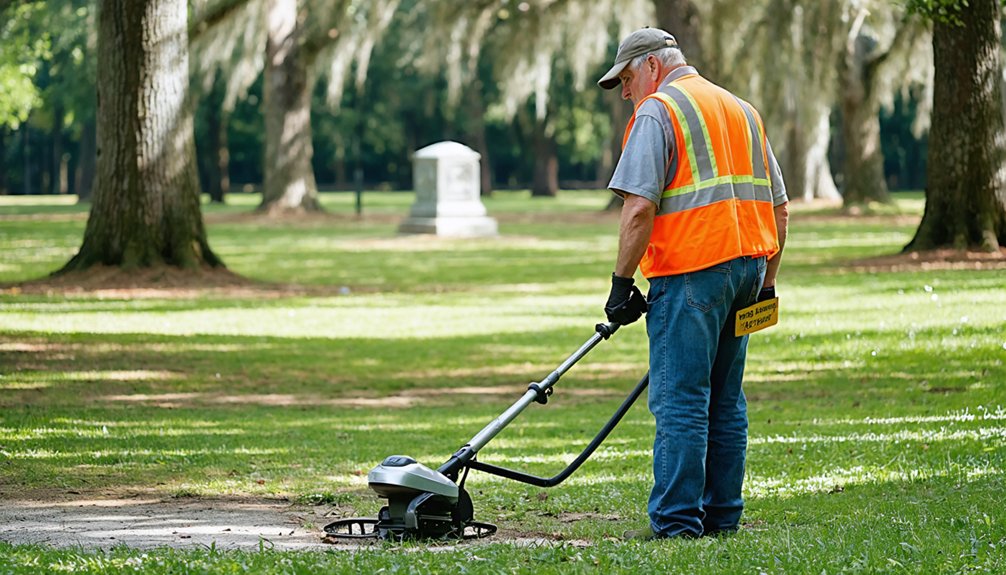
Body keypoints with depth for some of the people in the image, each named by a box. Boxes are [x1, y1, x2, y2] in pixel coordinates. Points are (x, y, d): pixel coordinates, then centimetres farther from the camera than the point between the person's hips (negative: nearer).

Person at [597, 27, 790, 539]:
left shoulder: (657, 113, -5)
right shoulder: (742, 111, 20)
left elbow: (639, 208, -15)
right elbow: (778, 207, 21)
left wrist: (622, 281, -10)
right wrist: (766, 282, 23)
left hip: (690, 272, -8)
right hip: (746, 267, 8)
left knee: (679, 402, -8)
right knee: (725, 402, 13)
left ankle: (677, 522, -11)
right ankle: (721, 516, 16)